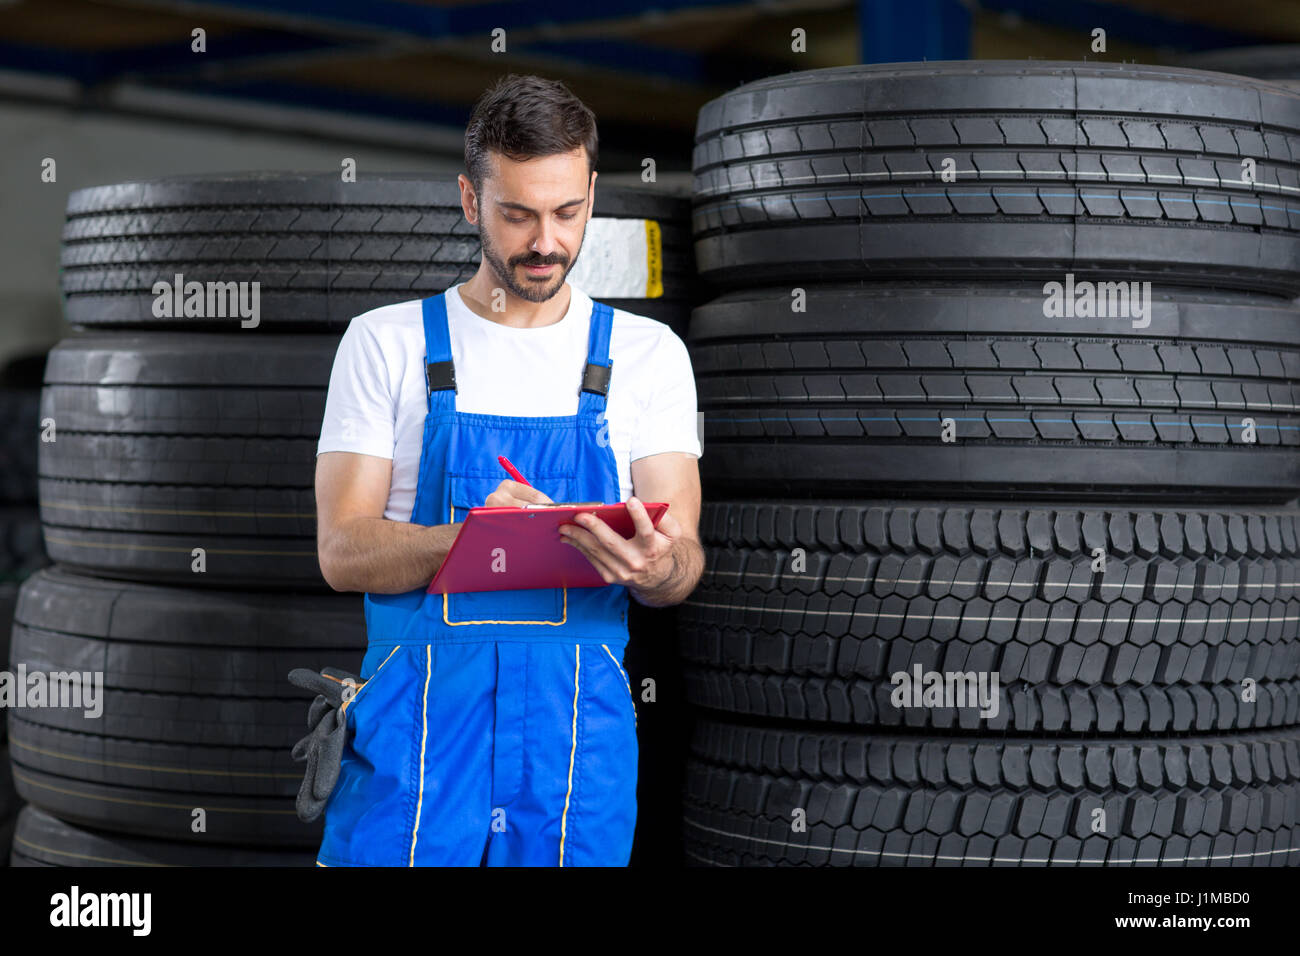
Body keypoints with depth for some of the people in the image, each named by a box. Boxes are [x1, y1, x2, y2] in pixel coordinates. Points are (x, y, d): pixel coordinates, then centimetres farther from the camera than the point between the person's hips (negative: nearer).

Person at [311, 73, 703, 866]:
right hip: (420, 714, -1)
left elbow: (683, 565, 1)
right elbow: (342, 552, -4)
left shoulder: (648, 354, 7)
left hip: (579, 722, 1)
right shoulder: (387, 342, 4)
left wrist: (654, 563, -24)